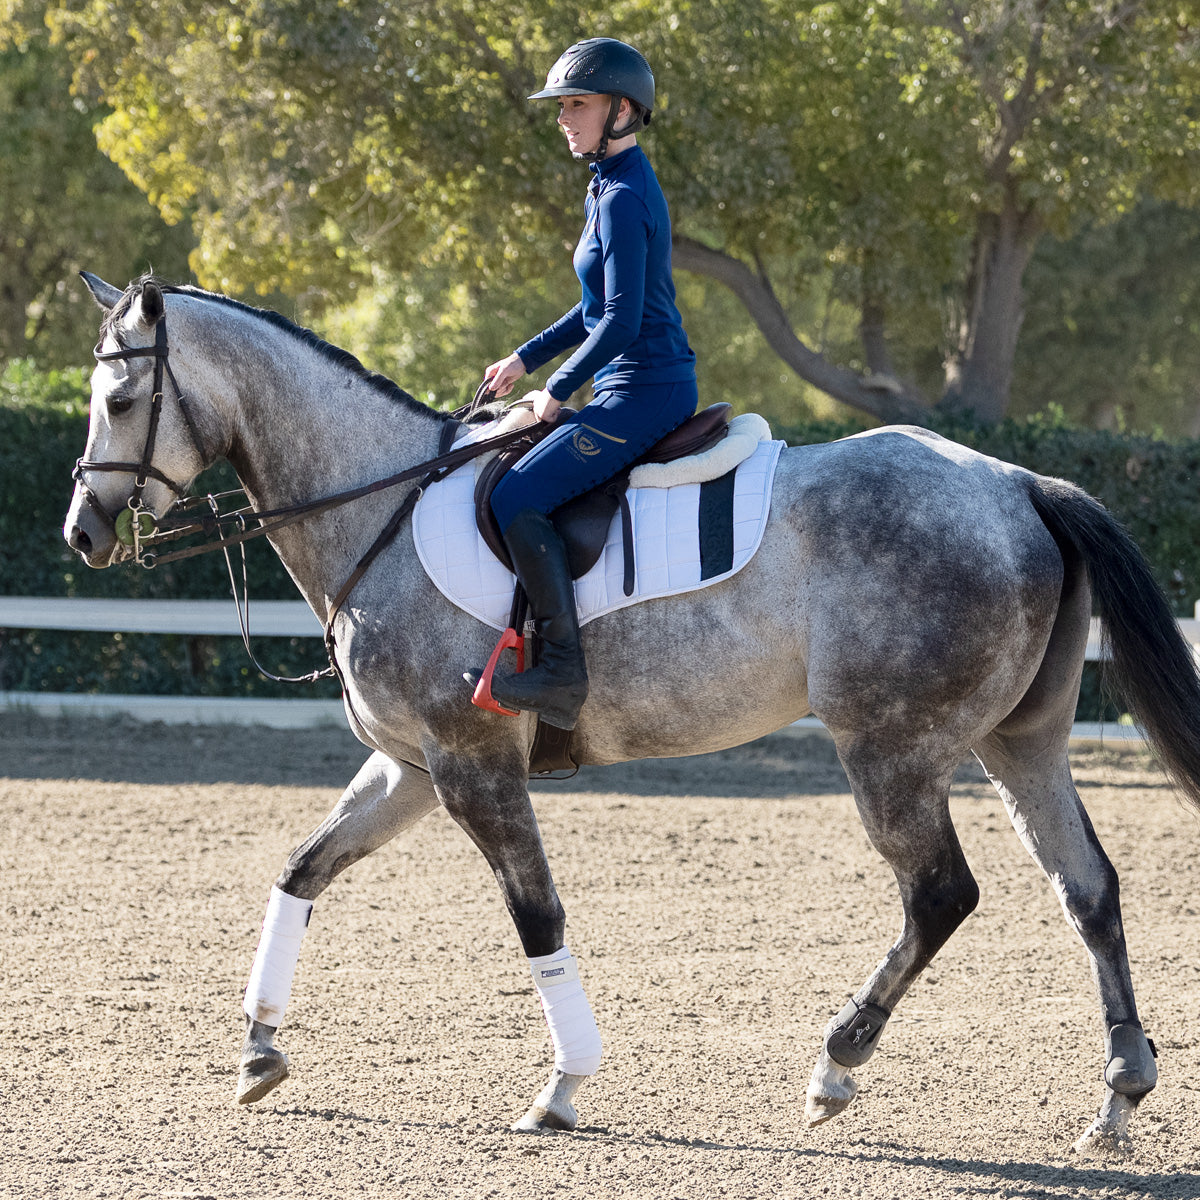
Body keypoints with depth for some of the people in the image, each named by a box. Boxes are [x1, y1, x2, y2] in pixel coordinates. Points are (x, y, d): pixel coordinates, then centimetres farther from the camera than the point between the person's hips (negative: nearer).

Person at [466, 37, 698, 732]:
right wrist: (527, 358, 21)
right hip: (645, 388, 11)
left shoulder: (623, 198, -16)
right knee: (525, 489, 21)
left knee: (518, 498, -20)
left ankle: (564, 673, -23)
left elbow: (621, 320, -21)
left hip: (643, 391, -11)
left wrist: (559, 391, -11)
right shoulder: (618, 187, 16)